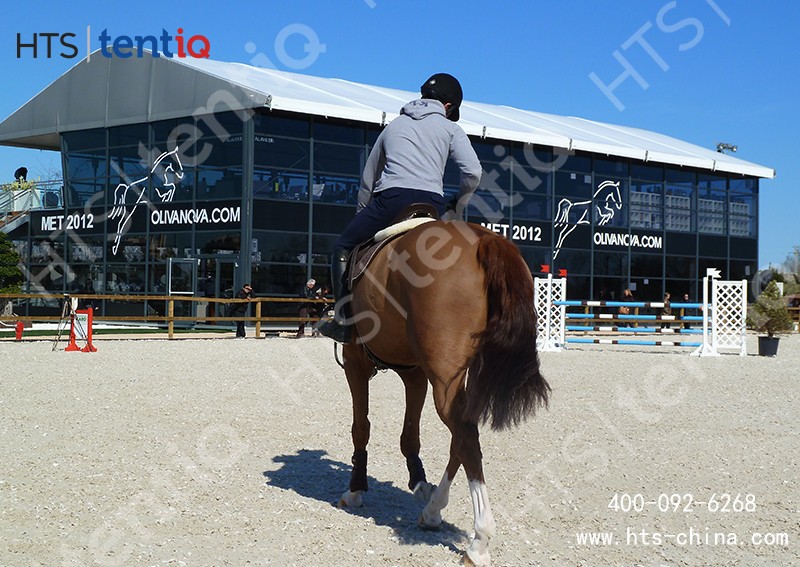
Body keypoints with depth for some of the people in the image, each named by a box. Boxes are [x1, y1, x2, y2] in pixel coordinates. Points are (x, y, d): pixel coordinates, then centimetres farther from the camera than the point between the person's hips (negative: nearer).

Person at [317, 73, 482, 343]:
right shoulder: (450, 128, 18)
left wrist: (362, 216, 39)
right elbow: (473, 172, 2)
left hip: (390, 199, 1)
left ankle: (343, 320, 5)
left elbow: (368, 179, 30)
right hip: (431, 204, -1)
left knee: (343, 248, 16)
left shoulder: (394, 126, 27)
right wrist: (457, 207, 18)